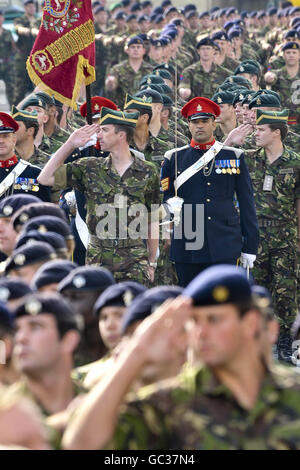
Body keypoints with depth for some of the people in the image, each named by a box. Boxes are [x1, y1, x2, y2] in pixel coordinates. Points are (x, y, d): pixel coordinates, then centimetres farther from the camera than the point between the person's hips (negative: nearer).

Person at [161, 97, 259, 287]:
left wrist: (250, 246, 4)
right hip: (186, 248, 1)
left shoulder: (234, 157, 7)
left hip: (225, 249, -1)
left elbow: (247, 203, 8)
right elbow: (164, 200, 12)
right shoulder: (174, 158, 8)